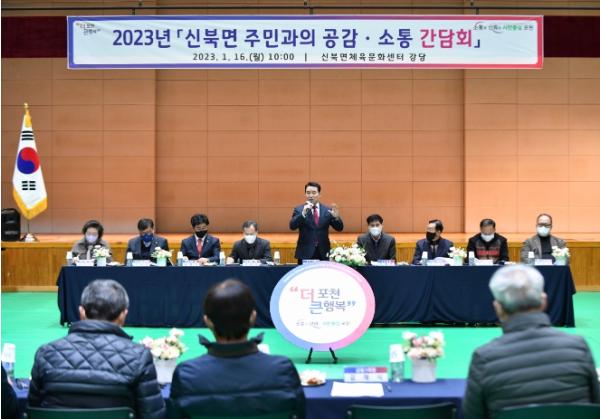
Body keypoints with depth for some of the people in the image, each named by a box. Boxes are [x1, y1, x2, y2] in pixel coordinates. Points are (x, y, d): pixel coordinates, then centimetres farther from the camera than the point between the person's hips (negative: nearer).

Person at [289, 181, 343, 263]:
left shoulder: (327, 210, 7)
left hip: (323, 253, 2)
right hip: (305, 253, -1)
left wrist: (336, 217, -15)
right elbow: (292, 226, -12)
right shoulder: (299, 210, 2)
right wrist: (303, 213, -27)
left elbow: (339, 228, 6)